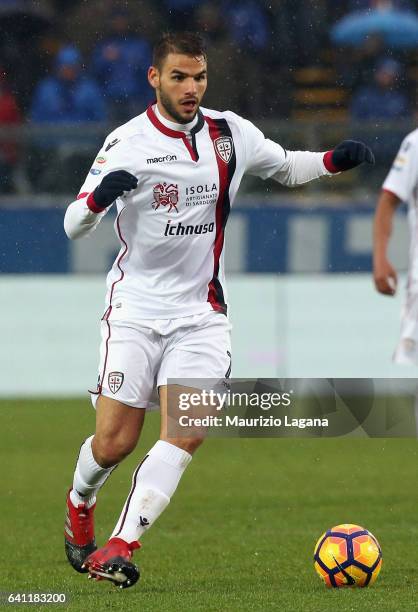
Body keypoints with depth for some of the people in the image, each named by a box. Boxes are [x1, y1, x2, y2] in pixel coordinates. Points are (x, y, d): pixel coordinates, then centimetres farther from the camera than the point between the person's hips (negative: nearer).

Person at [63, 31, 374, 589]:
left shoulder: (231, 135, 2)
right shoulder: (129, 143, -9)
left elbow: (286, 168, 21)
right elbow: (73, 225, -11)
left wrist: (335, 159, 0)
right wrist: (99, 197, -34)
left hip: (201, 313, 3)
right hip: (136, 308, -2)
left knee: (186, 432, -18)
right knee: (113, 443, -5)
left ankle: (120, 547, -19)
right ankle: (80, 504, 30)